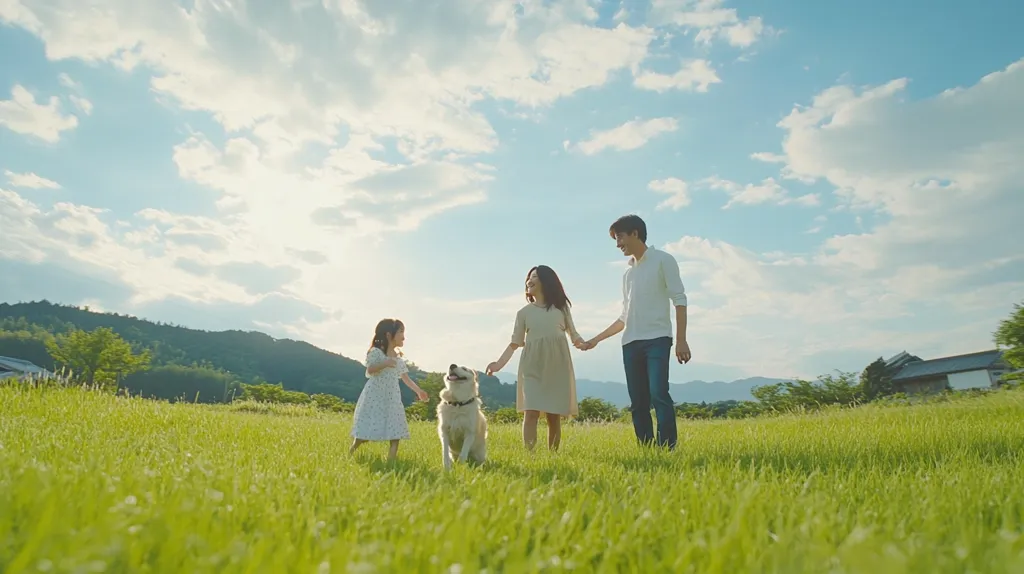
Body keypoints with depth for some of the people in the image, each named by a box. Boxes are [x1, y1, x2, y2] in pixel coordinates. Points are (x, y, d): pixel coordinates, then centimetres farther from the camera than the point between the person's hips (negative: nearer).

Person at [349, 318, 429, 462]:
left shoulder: (398, 357, 12)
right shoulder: (376, 352, -8)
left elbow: (406, 378, 13)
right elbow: (370, 369, -22)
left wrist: (418, 391, 5)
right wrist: (385, 363, -35)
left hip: (392, 399, 6)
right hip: (374, 398, -6)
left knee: (396, 431, -2)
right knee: (367, 430, 0)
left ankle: (391, 458, 2)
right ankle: (350, 452, 23)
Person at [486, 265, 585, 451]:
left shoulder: (561, 307, 12)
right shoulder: (524, 312, 12)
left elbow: (572, 332, 12)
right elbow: (515, 343, 8)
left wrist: (578, 340, -13)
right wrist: (499, 363, -6)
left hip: (557, 366, 0)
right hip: (532, 367, 0)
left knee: (554, 414, 2)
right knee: (531, 411, -12)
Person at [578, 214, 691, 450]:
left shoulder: (663, 260, 4)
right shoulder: (627, 273, 21)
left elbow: (679, 300, -4)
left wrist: (681, 340, -14)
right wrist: (595, 340, 21)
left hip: (657, 340, -6)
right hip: (630, 344, 6)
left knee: (659, 394, -19)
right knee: (638, 403, 1)